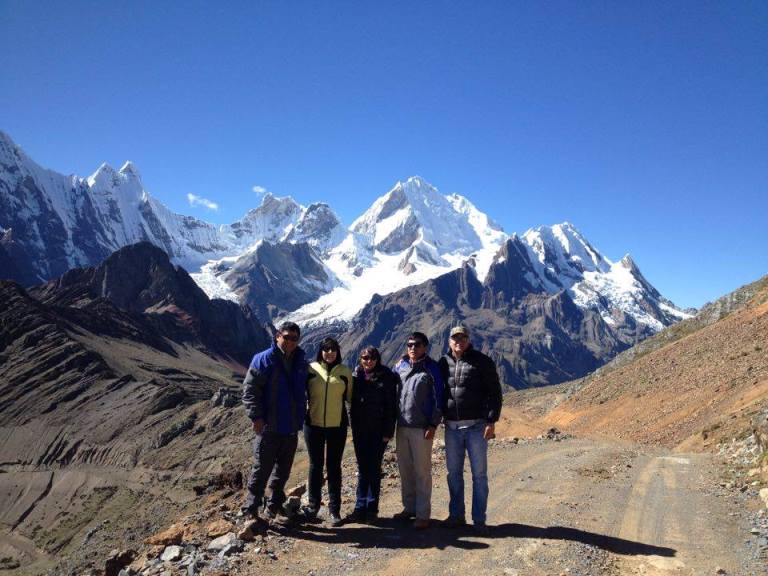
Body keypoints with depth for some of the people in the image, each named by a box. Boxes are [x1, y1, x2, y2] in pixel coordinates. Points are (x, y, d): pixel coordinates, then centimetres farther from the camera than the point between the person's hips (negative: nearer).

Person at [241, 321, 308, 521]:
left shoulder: (300, 362, 7)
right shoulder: (264, 360, -11)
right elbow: (249, 390, -13)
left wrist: (301, 417, 13)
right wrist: (256, 417, -19)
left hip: (291, 429, 6)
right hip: (268, 427, -6)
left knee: (283, 470, 16)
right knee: (261, 469, 0)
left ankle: (274, 507, 31)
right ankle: (250, 509, 13)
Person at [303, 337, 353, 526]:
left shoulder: (345, 372, 0)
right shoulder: (311, 369, -2)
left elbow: (350, 396, 10)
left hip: (337, 426, 0)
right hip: (313, 424, 0)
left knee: (334, 466, 7)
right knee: (315, 464, 12)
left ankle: (334, 509, 17)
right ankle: (313, 505, 26)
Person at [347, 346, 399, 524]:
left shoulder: (386, 377, -6)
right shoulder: (356, 376, 5)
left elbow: (391, 406, -6)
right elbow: (352, 402, 10)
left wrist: (388, 431, -10)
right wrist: (353, 427, 6)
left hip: (378, 431, -3)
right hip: (360, 430, 4)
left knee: (373, 469, 1)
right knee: (362, 469, 9)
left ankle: (372, 509, 11)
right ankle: (360, 508, 15)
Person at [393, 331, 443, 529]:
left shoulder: (431, 368, -6)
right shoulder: (400, 366, 8)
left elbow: (438, 398, -7)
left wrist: (433, 425, -11)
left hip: (421, 428, -5)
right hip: (402, 426, 5)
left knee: (422, 471, 0)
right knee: (405, 470, 12)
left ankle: (423, 514, 8)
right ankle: (409, 508, 25)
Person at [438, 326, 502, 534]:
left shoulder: (482, 362, -3)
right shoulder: (444, 363, 7)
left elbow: (495, 393, -4)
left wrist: (491, 421, -10)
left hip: (476, 426, -3)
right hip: (451, 427, 4)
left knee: (479, 474, 4)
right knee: (453, 473, 12)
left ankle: (479, 519, 14)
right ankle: (456, 515, 26)